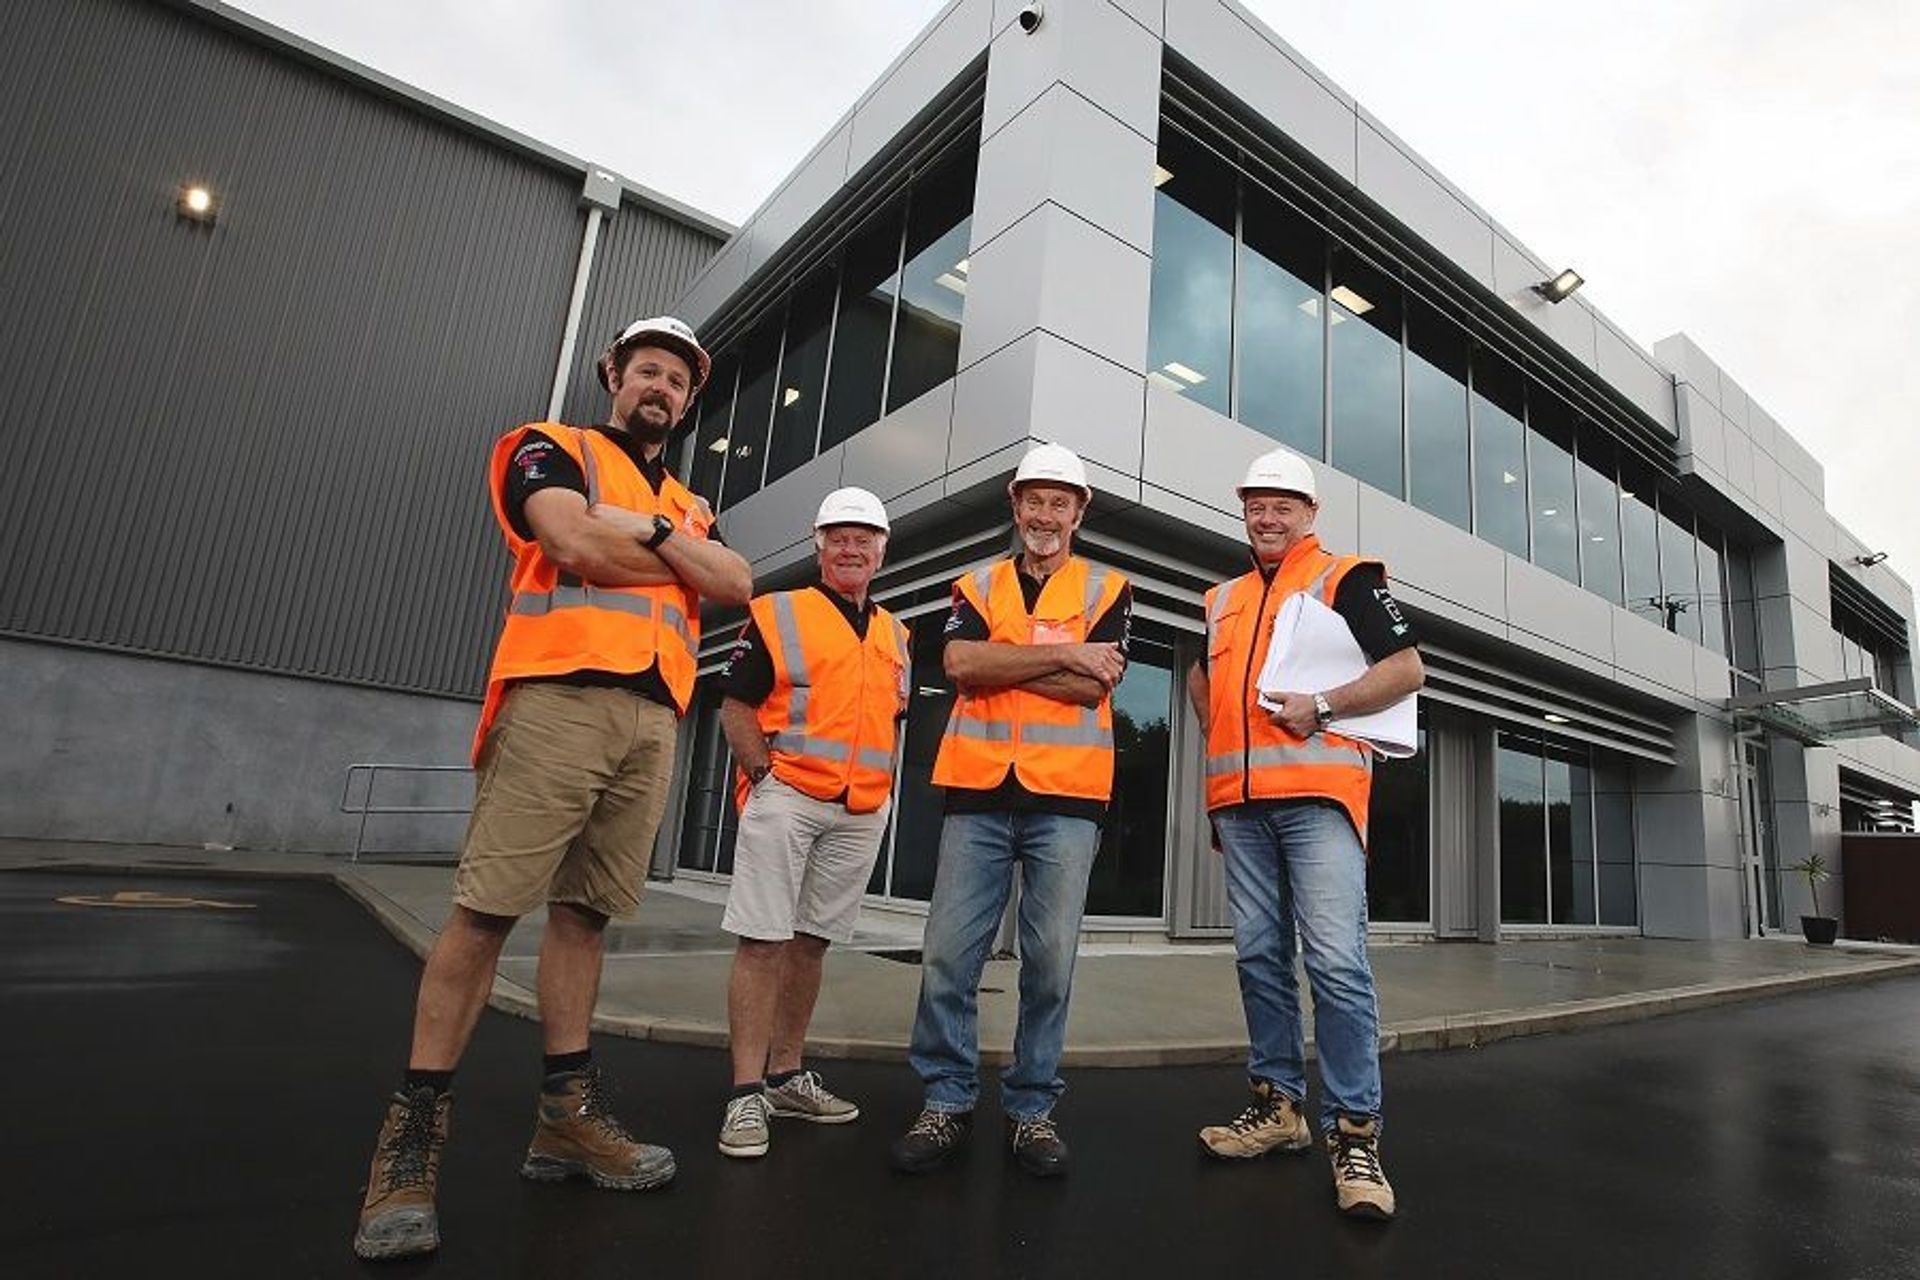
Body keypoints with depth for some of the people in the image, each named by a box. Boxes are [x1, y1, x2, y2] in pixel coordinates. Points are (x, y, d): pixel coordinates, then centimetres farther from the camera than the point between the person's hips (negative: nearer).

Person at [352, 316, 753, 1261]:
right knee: (486, 908, -5)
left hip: (653, 721, 5)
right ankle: (414, 1129, 5)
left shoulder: (689, 506, 26)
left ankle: (567, 1114, 14)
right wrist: (682, 558, 4)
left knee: (584, 910, 8)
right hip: (559, 697, -5)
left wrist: (653, 530, -4)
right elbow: (579, 547, -10)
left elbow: (736, 585, 7)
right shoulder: (549, 448, 11)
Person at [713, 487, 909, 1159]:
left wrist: (881, 788, 11)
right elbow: (737, 707, -2)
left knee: (813, 941, 13)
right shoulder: (776, 614, 1)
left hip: (862, 813, 5)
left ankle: (786, 1075, 25)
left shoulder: (894, 634, 17)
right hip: (785, 798, -5)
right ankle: (748, 1092, 4)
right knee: (763, 941, -4)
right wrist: (765, 775, -12)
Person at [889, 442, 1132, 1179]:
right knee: (948, 954, 2)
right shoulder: (978, 585, 14)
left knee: (1050, 960, 4)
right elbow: (960, 662, -6)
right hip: (978, 791, 2)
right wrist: (1063, 654, -8)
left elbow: (1097, 685, -7)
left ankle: (1032, 1108, 20)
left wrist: (998, 663, -6)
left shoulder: (1107, 590, 9)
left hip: (1067, 797, -1)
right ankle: (947, 1101, 17)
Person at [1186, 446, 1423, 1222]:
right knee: (1259, 957, 9)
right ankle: (1279, 1103, 20)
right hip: (1240, 801, 6)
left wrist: (1321, 706, -14)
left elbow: (1406, 669, -2)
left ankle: (1353, 1131, -1)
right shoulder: (1223, 599, 20)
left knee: (1336, 961, -10)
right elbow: (1202, 675, 35)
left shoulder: (1345, 578, 4)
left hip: (1317, 793, -5)